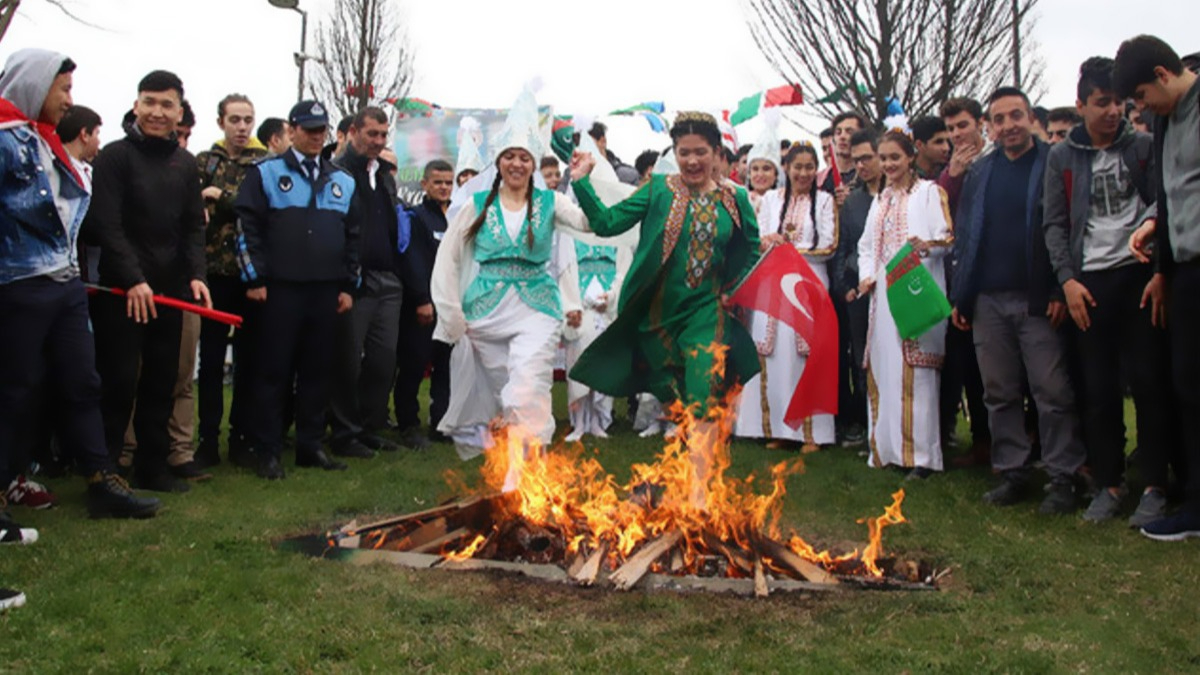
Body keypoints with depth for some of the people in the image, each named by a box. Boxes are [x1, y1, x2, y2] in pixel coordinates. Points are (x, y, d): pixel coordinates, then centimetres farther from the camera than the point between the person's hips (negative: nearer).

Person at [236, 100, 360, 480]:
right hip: (280, 289, -4)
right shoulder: (265, 174, 3)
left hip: (326, 291, 4)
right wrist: (255, 279, -9)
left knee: (318, 372, 8)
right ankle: (267, 451, 7)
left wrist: (348, 286, 11)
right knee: (274, 371, 0)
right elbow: (247, 227, -2)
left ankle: (310, 446, 17)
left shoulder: (342, 183, 15)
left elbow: (353, 237, 17)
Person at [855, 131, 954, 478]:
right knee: (883, 368, 5)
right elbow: (867, 245, 22)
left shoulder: (929, 192, 2)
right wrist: (865, 276, 5)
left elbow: (948, 238, -6)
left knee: (914, 370, -9)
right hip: (883, 294, 6)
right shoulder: (880, 199, 21)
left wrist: (928, 245, -27)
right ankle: (887, 448, 12)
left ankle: (920, 453, -7)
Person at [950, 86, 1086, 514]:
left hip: (1038, 299, -4)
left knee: (1053, 392, -2)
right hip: (988, 300, 4)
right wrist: (960, 296, 8)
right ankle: (1011, 472, 18)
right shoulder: (979, 173, 13)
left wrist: (1061, 291, -12)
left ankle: (1063, 477, 7)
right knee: (1000, 393, 8)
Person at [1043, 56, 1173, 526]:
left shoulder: (1144, 147, 7)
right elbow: (1054, 224, 6)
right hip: (1090, 281, 1)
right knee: (1098, 389, 3)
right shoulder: (1062, 157, 9)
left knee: (1149, 382, -2)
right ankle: (1108, 483, 12)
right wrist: (1067, 279, -6)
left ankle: (1154, 486, 6)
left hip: (1141, 275, -1)